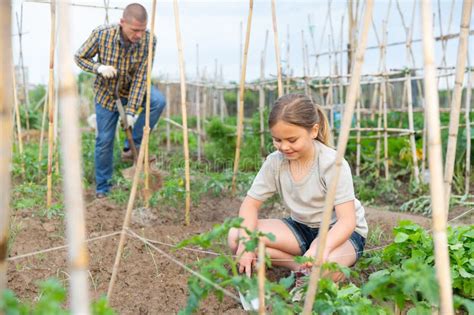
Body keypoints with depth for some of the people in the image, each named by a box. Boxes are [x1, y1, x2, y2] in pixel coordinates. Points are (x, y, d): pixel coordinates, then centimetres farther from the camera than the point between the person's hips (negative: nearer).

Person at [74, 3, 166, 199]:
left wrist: (131, 110, -29)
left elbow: (141, 77, -24)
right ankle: (102, 187, 19)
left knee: (158, 101, -28)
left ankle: (131, 147, -13)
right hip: (106, 92, -1)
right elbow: (79, 57, -12)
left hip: (132, 88, 1)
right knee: (104, 140, 0)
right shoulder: (102, 34, -27)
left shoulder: (148, 41, -26)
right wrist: (99, 67, -32)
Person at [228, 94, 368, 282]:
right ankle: (302, 266, -16)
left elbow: (347, 220, -27)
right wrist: (246, 242, -27)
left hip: (338, 230, -5)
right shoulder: (275, 162, -11)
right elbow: (251, 203, -6)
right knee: (235, 236, -17)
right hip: (301, 227, 5)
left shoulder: (333, 164, -24)